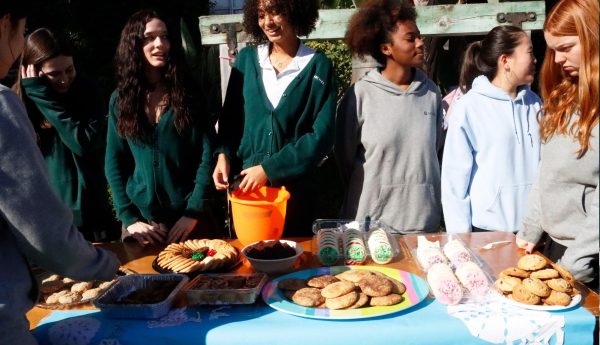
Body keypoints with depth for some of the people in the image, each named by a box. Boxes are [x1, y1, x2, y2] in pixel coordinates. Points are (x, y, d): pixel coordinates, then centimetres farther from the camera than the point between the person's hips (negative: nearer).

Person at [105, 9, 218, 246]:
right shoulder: (120, 99, 3)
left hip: (189, 217, -1)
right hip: (141, 220, 1)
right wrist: (128, 217, -5)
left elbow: (207, 153, -7)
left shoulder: (189, 92, -2)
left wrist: (194, 211, -13)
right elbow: (113, 164, 3)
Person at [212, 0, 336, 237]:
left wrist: (269, 169, -15)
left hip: (295, 187, -2)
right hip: (244, 184, 2)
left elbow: (321, 135, -11)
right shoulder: (246, 59, 4)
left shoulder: (317, 66, -5)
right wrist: (223, 154, -7)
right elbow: (230, 116, 10)